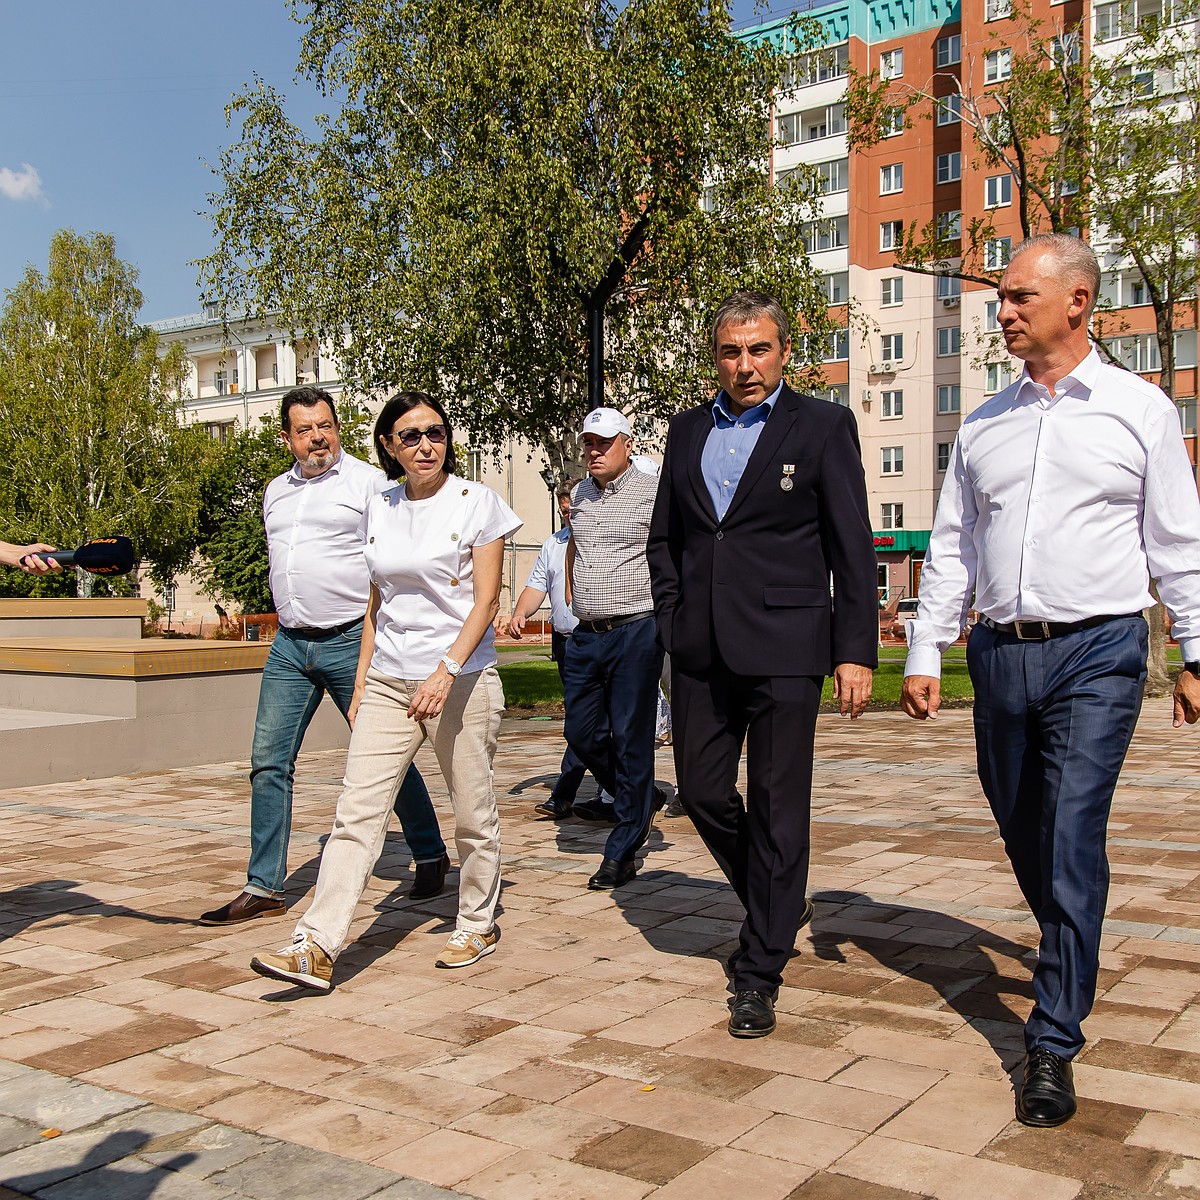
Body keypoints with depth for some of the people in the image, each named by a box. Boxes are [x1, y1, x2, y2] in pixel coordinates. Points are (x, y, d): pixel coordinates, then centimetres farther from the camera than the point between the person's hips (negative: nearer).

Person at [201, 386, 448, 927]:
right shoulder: (276, 491, 15)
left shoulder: (370, 482, -4)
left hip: (353, 641, -5)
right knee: (269, 761, 1)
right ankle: (264, 887, 9)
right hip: (290, 645, 6)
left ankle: (431, 856, 23)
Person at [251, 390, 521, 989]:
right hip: (388, 682, 4)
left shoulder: (476, 502, -4)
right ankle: (316, 948, -7)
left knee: (472, 814, 7)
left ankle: (477, 926, 27)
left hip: (462, 678, -4)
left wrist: (445, 671, -22)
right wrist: (361, 684, 13)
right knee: (357, 810, -5)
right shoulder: (378, 510, 10)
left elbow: (486, 600, -10)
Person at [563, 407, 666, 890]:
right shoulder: (580, 495, 13)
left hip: (636, 633, -6)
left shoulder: (653, 493, -5)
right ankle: (643, 799, 31)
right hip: (585, 635, 7)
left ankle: (622, 853, 7)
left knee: (630, 739, -2)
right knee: (581, 733, 8)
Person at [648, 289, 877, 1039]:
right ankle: (780, 907, 36)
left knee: (777, 808, 1)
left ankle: (760, 972, 14)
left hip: (783, 650, -5)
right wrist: (674, 620, 7)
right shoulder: (689, 431, 13)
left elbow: (853, 548, -4)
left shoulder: (823, 427, 0)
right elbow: (664, 537, 19)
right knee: (702, 790, 11)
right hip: (702, 652, 5)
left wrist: (856, 652, -9)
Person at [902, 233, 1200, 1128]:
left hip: (1098, 651, -4)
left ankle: (1054, 1044, 2)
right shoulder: (983, 425, 11)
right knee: (1021, 834, 13)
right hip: (1001, 652, 4)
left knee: (1072, 841, -9)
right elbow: (951, 548, 13)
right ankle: (1069, 960, 41)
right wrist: (925, 653, 7)